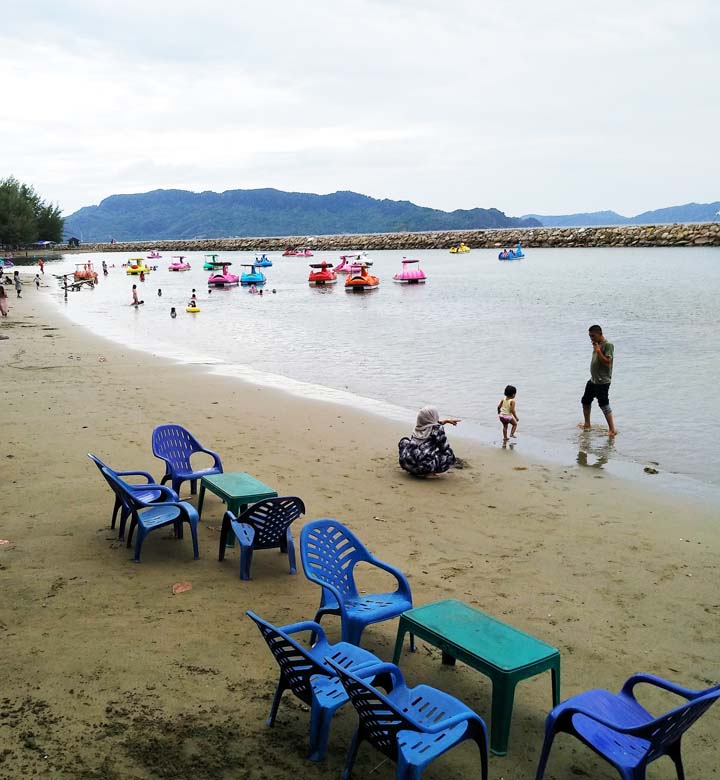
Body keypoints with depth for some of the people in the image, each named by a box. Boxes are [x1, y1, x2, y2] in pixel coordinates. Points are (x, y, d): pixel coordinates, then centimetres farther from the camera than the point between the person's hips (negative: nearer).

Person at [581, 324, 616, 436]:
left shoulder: (608, 345, -16)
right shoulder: (597, 344, 12)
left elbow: (607, 362, -24)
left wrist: (598, 350, -24)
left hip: (603, 382, -10)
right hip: (593, 380, 10)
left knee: (604, 404, -12)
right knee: (585, 400, 18)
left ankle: (612, 429, -8)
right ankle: (587, 424, 34)